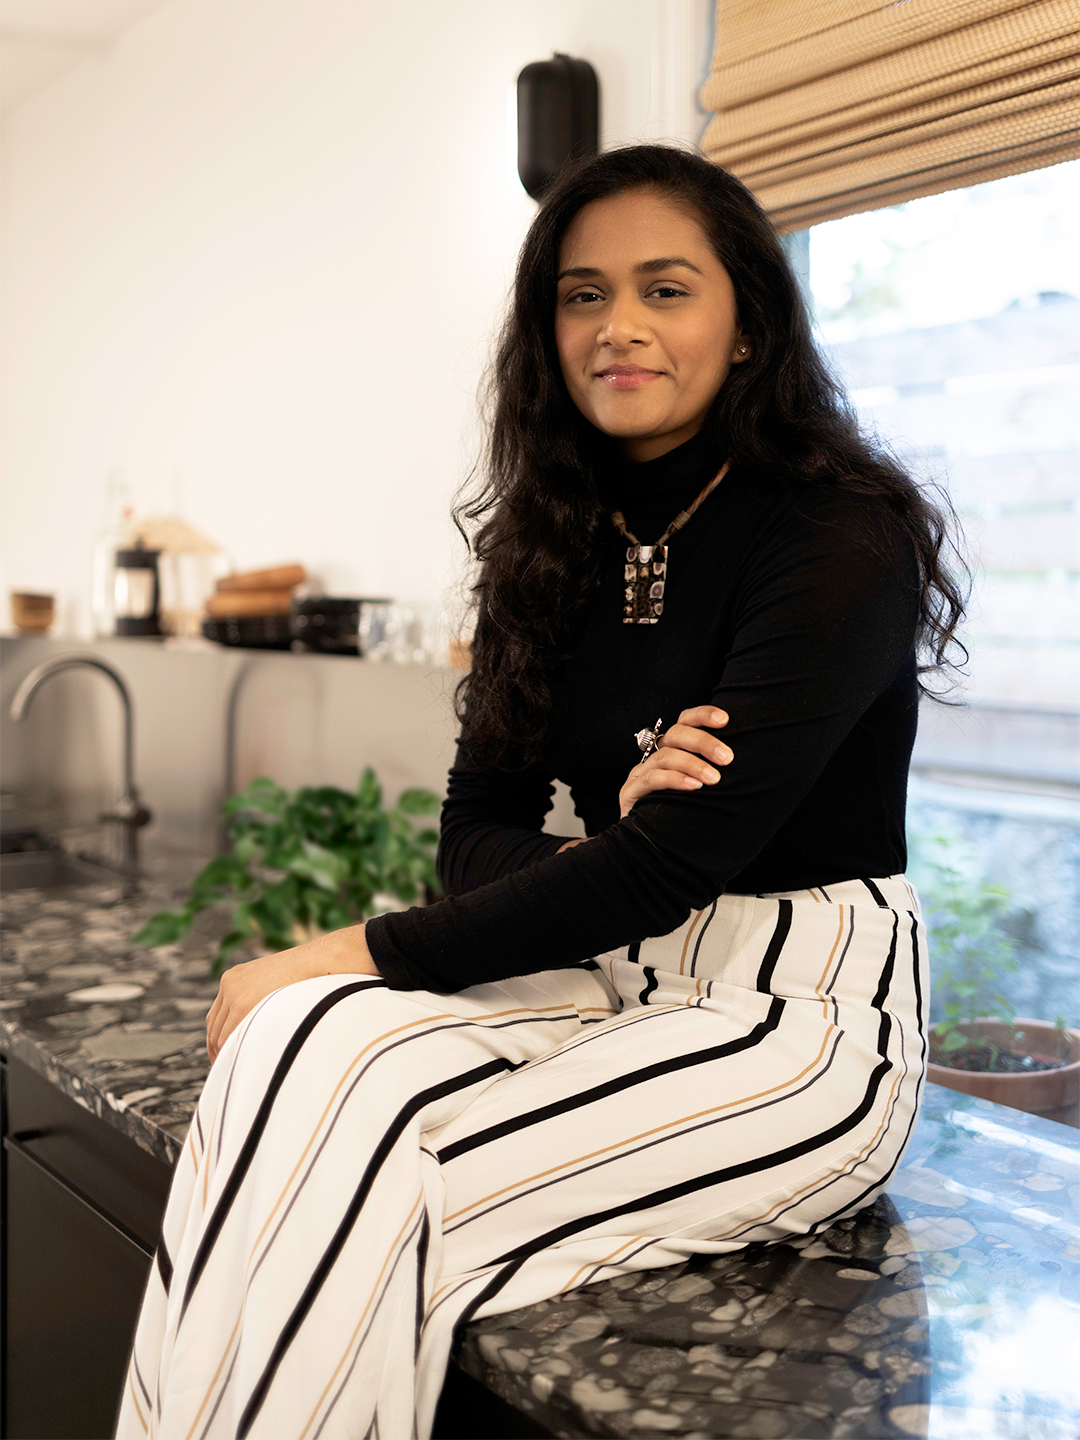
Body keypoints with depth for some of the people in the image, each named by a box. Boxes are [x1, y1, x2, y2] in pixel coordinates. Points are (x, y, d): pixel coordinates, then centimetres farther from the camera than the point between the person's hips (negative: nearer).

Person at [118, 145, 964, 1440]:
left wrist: (370, 951, -16)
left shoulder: (840, 538, -12)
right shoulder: (555, 549, 10)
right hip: (614, 982, 6)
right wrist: (598, 847, -17)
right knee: (288, 1051, -22)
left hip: (806, 1023, -6)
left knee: (364, 1179, -26)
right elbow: (476, 827, 7)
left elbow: (677, 859, -20)